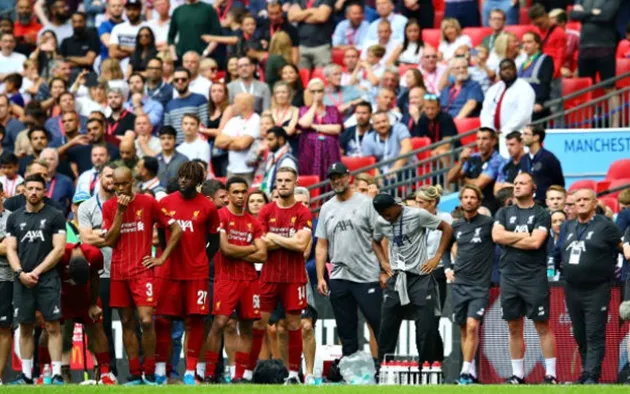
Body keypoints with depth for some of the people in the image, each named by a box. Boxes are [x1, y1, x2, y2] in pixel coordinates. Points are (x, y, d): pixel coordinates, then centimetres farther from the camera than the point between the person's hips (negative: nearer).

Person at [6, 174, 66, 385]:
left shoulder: (55, 216, 2)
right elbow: (11, 249, 9)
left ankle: (57, 374, -7)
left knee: (52, 326, -6)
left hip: (47, 278, -3)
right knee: (25, 327, 6)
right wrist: (20, 273, -8)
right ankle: (26, 374, 11)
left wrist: (36, 272, -9)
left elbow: (59, 249, -4)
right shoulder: (14, 218, 12)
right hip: (22, 279, 3)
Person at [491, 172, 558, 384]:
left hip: (534, 277, -4)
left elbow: (535, 242, -13)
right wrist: (523, 235, -5)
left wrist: (509, 238, -4)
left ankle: (550, 373, -3)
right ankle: (517, 374, 12)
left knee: (542, 326, -5)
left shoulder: (541, 214, 1)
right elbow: (497, 236, -2)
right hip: (509, 277, 4)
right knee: (514, 328, 7)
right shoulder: (504, 213, 14)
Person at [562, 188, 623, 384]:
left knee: (595, 336, -8)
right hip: (572, 290, 7)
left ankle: (591, 376, -13)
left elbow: (623, 247, -4)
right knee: (579, 336, 11)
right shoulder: (569, 227, 13)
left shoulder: (605, 226, -6)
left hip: (596, 290, -7)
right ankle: (586, 372, 20)